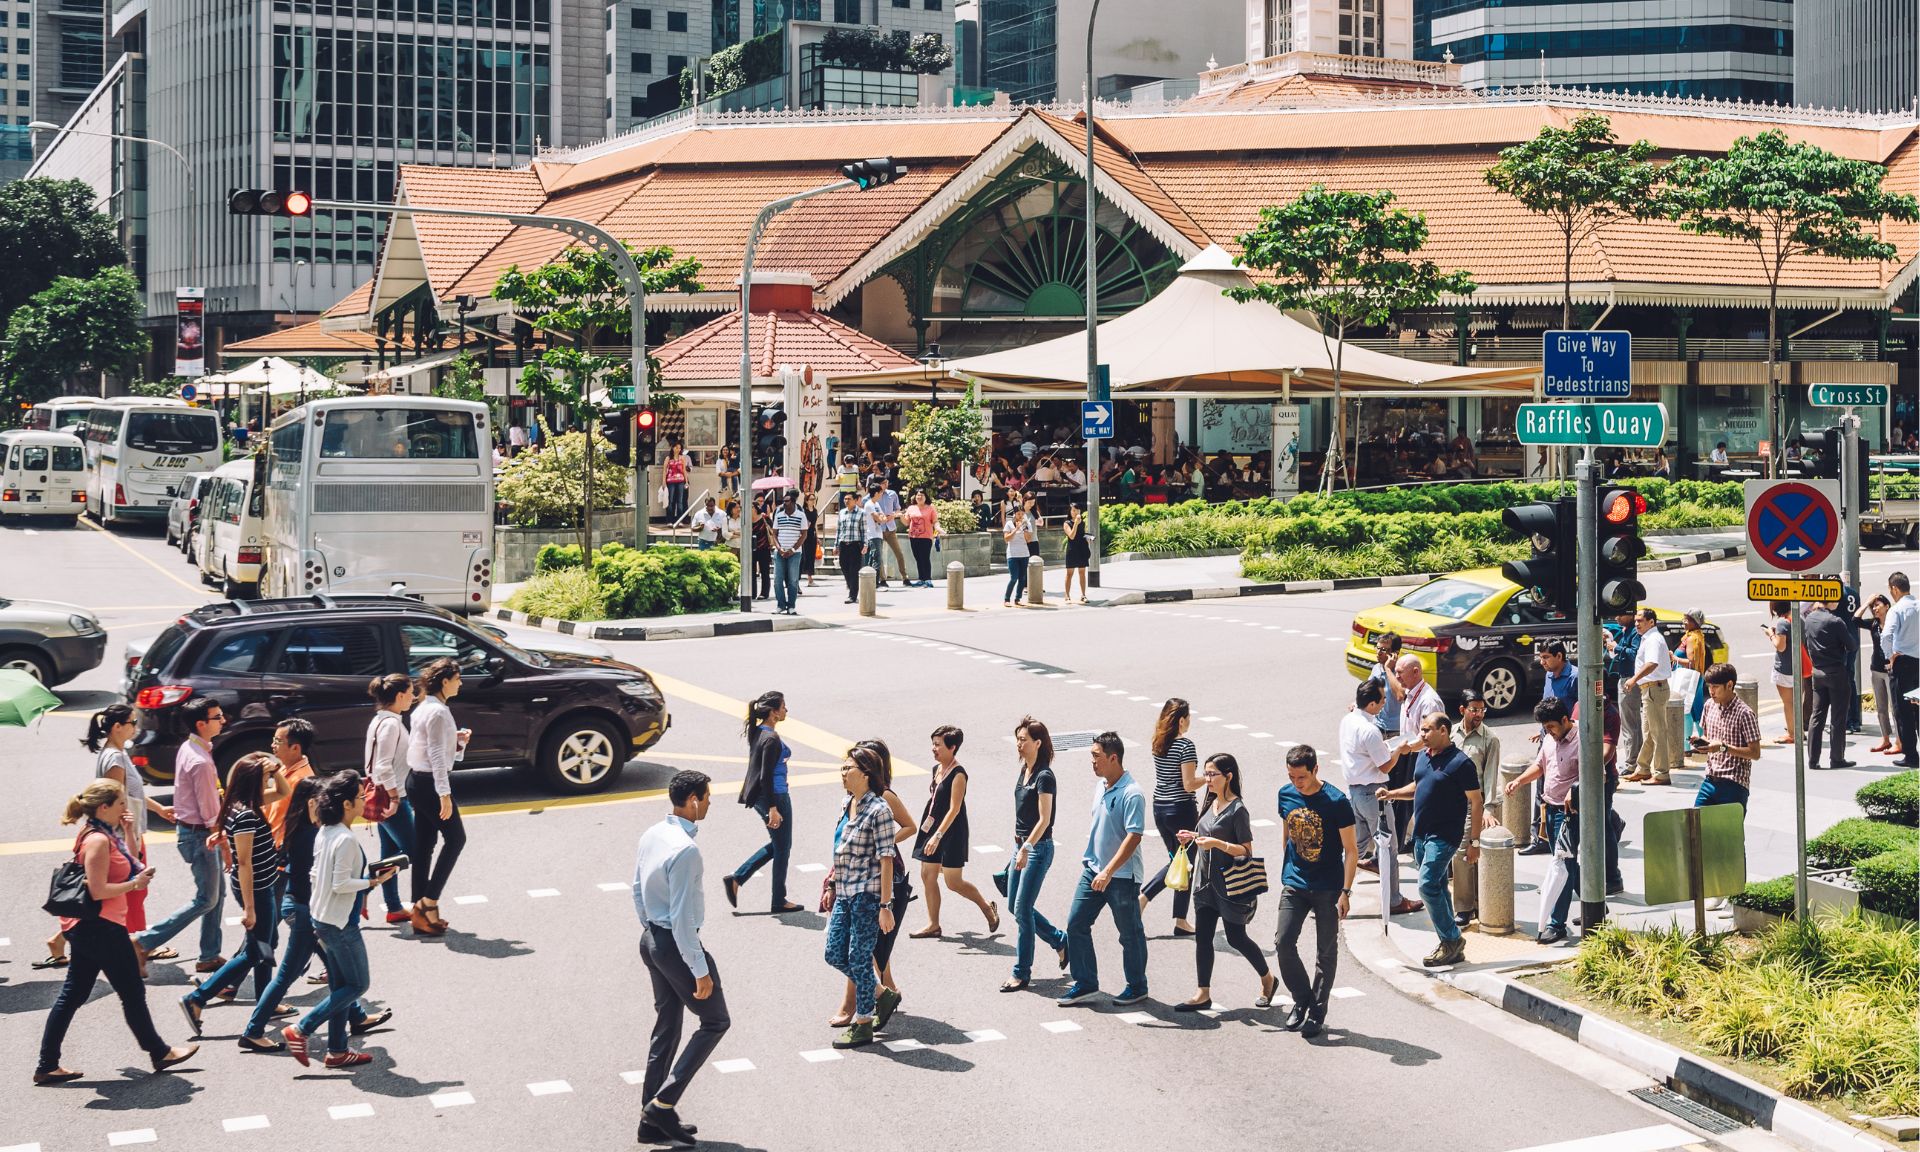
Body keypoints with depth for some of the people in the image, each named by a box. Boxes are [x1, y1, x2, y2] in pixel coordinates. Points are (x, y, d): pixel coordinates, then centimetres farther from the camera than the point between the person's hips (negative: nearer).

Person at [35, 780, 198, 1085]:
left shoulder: (105, 836, 12)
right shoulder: (98, 841, -18)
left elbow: (128, 865, 21)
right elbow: (98, 890, -23)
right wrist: (135, 884, -13)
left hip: (85, 929, 10)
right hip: (102, 927, -10)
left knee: (72, 995, 10)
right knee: (133, 993, 5)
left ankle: (47, 1066, 12)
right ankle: (159, 1053, 18)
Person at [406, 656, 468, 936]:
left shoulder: (424, 708, 13)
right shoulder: (438, 712, -17)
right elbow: (436, 755, -21)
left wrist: (458, 740, 5)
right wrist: (445, 794, -22)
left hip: (417, 781, 9)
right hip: (430, 784, -9)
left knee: (424, 845, 10)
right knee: (455, 838, 0)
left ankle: (422, 911, 13)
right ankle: (428, 902, -1)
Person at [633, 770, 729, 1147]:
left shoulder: (651, 836, 2)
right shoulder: (686, 851, -25)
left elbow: (638, 891, 13)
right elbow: (682, 917, -24)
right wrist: (700, 970, -18)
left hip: (650, 940, 9)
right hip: (676, 945, -9)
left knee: (666, 1027, 17)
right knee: (715, 1021, 7)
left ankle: (654, 1122, 23)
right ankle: (663, 1103, 2)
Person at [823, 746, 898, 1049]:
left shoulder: (878, 810, -14)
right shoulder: (849, 806, 10)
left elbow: (886, 860, -15)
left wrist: (885, 905, -17)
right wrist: (833, 885, 20)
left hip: (867, 895, -8)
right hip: (845, 894, 8)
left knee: (859, 959, -2)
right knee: (834, 954, 10)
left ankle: (863, 1025, 10)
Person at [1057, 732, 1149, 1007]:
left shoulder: (1131, 794, -20)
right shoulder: (1101, 787, 7)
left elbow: (1133, 837, -25)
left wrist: (1108, 872, -28)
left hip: (1122, 876, -8)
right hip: (1093, 869, 8)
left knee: (1130, 933, 7)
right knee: (1076, 924, 4)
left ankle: (1137, 987, 23)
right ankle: (1085, 984, 13)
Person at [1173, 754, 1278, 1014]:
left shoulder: (1237, 809, -16)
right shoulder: (1212, 804, 8)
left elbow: (1246, 850, -17)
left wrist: (1216, 843, -28)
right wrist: (1193, 837, 3)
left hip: (1230, 885, -7)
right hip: (1206, 880, 8)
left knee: (1236, 938, 4)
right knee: (1203, 936, 5)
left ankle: (1268, 979, 26)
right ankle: (1203, 994, 10)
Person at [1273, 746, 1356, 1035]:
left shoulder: (1337, 802, -15)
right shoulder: (1286, 794, -1)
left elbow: (1351, 850, -11)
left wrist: (1346, 891, -15)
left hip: (1328, 888, -4)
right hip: (1294, 884, 4)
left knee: (1326, 952, 6)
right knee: (1283, 943, -6)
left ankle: (1317, 1012, 18)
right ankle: (1301, 999, 14)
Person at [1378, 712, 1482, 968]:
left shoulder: (1460, 763, -14)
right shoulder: (1423, 756, 10)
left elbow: (1475, 801, -12)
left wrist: (1474, 842, -14)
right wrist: (1392, 794, 8)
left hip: (1444, 836, -8)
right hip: (1421, 833, 8)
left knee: (1428, 885, -16)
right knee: (1438, 888, 11)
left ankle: (1451, 940, -4)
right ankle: (1452, 946, 19)